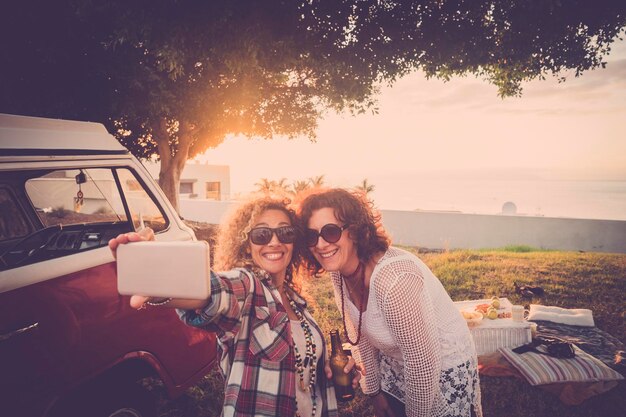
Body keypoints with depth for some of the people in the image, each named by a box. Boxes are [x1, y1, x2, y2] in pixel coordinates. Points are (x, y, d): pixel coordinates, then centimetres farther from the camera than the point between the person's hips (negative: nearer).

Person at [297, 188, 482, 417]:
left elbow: (424, 363, -27)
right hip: (394, 367, 6)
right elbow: (360, 335, 1)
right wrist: (373, 391, 8)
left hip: (442, 371, -6)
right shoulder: (339, 273, -13)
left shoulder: (393, 280, -36)